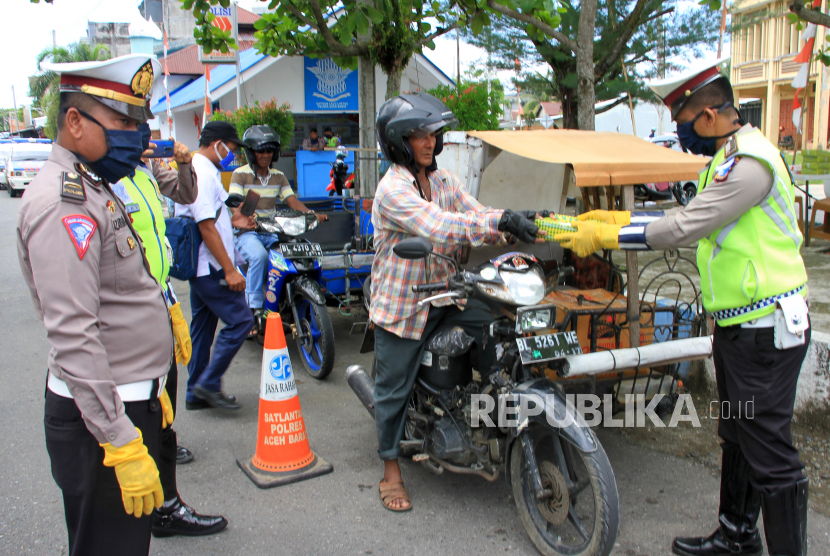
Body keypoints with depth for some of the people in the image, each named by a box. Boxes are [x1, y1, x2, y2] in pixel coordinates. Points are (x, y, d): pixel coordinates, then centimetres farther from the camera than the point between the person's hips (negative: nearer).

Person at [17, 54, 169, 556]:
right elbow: (74, 336, -27)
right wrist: (121, 442, -26)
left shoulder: (94, 189, 14)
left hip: (131, 400, 10)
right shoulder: (64, 204, -20)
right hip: (101, 418, -10)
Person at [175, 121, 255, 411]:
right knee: (240, 321, -8)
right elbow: (206, 226, -22)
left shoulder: (195, 168, 17)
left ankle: (196, 394, 22)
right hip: (210, 266, -11)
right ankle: (209, 384, -2)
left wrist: (231, 221, 18)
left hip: (199, 265, 11)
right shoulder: (203, 173, -17)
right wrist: (229, 269, -22)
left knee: (202, 327, 14)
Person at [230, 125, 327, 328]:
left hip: (272, 232, 5)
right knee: (259, 256, -35)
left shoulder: (278, 176, 14)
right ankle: (253, 310, -29)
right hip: (246, 232, -4)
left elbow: (292, 201, 3)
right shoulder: (240, 174, 0)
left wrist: (312, 214, -16)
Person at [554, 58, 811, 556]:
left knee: (769, 451, -3)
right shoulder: (728, 156, 14)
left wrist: (603, 237, -15)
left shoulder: (750, 161, -20)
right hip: (737, 324, 11)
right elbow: (691, 221, 16)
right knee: (737, 438, 21)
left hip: (767, 328, -11)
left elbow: (681, 231, -23)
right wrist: (617, 219, 11)